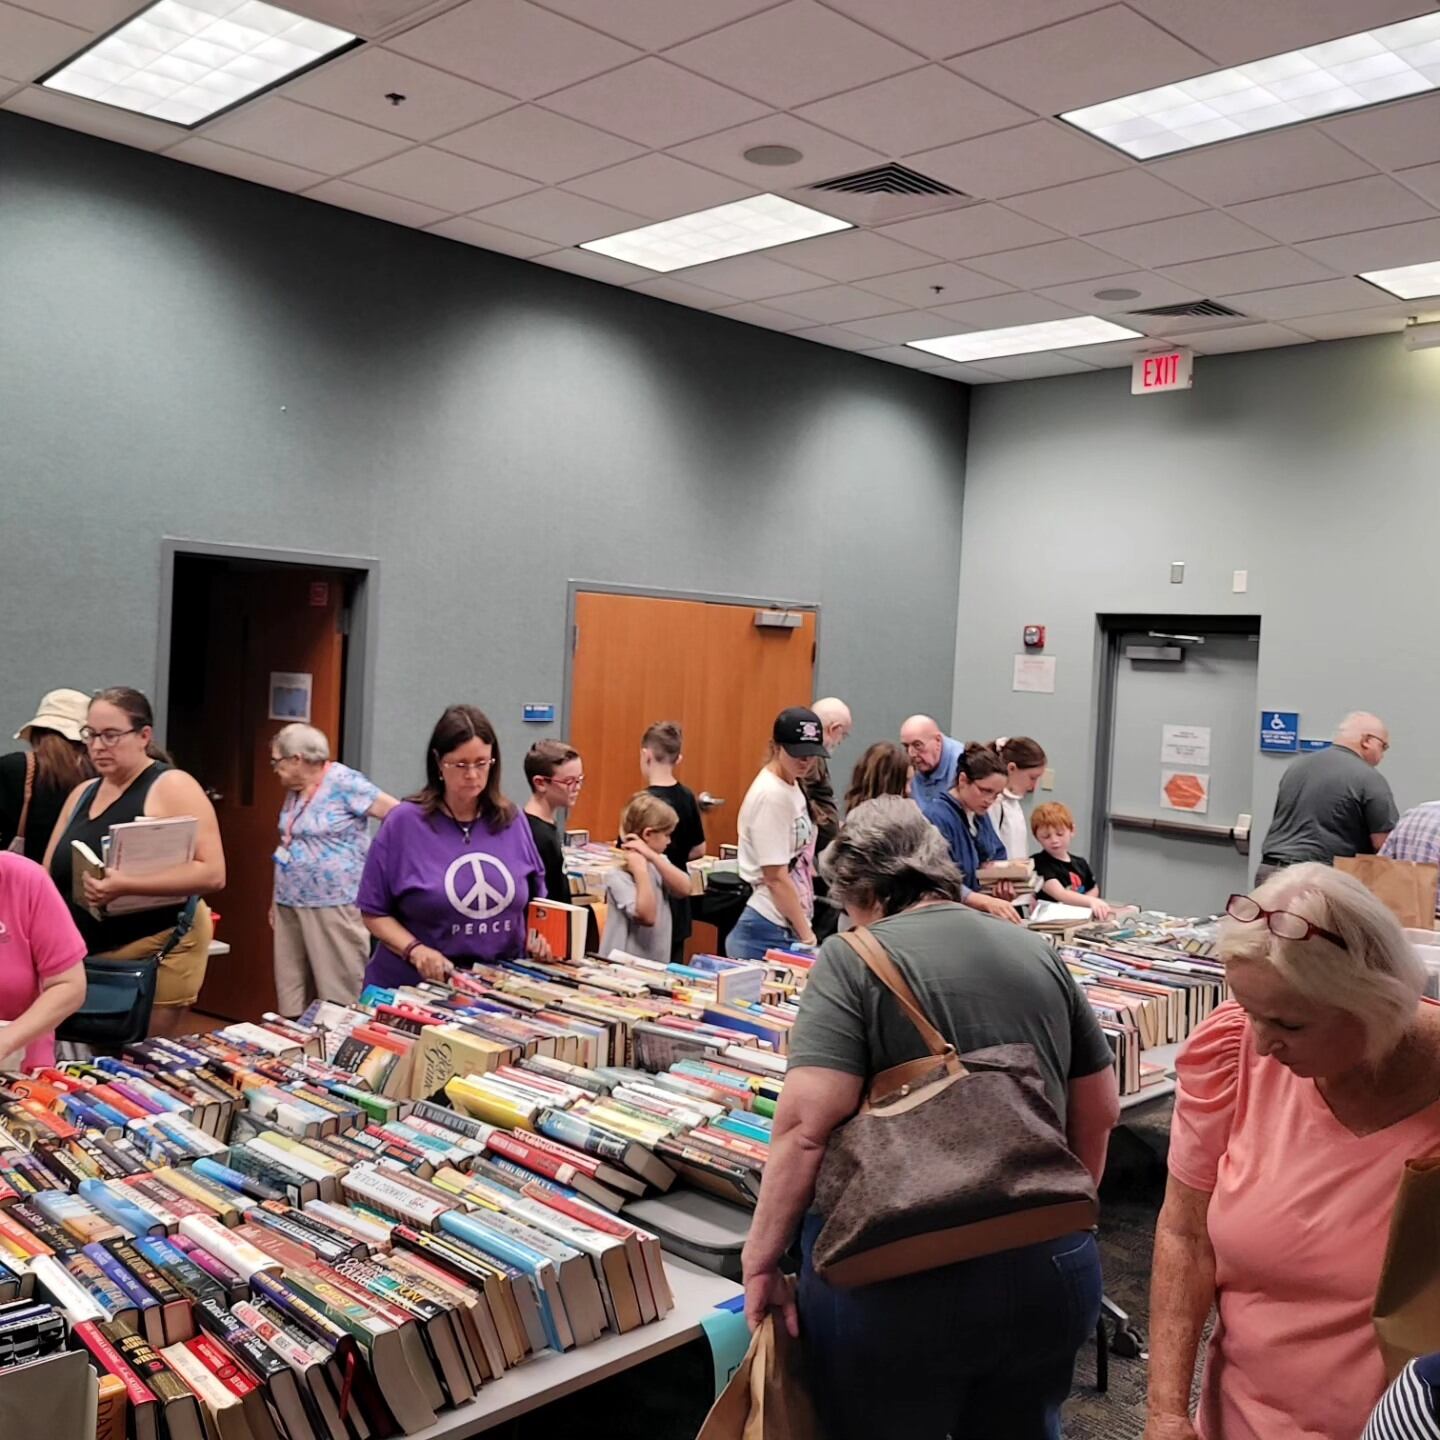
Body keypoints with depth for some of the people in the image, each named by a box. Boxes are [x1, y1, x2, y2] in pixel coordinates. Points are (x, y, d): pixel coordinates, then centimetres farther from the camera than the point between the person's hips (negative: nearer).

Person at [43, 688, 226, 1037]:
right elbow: (50, 875, 17)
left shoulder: (172, 786, -10)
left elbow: (212, 873, -19)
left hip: (156, 953, -6)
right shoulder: (83, 793, 13)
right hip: (86, 955, 6)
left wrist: (126, 885, -29)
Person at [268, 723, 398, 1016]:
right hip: (291, 906, 8)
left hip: (333, 906, -8)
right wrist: (278, 898, 21)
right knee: (291, 992, 12)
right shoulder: (294, 791, 14)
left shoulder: (343, 782, -13)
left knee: (339, 993, -5)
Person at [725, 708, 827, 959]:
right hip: (768, 932, -8)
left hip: (790, 924, 8)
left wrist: (804, 927, 13)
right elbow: (776, 878, -16)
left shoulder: (793, 786, 9)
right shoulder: (771, 796, -16)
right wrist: (806, 934, -10)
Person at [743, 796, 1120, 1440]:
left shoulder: (853, 958, -9)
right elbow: (1099, 1109, 14)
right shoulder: (1038, 953, 7)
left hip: (902, 1284, -5)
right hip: (1050, 1271, 5)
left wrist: (761, 1259, -10)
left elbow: (807, 1123, -19)